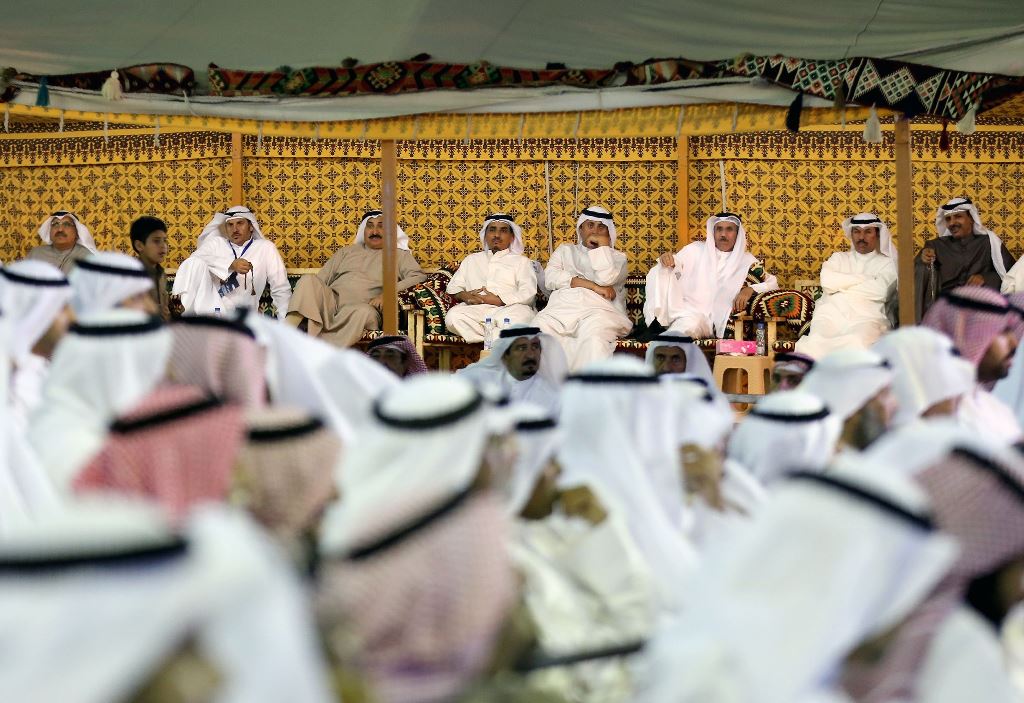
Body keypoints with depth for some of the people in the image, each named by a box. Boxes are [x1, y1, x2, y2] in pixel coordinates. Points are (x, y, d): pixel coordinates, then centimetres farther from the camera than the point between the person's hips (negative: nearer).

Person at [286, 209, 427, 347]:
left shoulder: (399, 255, 19)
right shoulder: (347, 251, 30)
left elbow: (419, 277, 2)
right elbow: (322, 278, 23)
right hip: (332, 301, 3)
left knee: (364, 312, -40)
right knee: (308, 281, -24)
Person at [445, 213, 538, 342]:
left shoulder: (521, 261, 21)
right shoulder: (472, 260, 33)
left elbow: (528, 295, 4)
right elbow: (453, 287, 24)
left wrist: (498, 300, -11)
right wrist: (464, 295, -1)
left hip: (509, 308, -3)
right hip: (475, 309, 3)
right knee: (453, 317, -33)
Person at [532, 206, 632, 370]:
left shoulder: (617, 258, 25)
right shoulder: (565, 250, 31)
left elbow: (606, 278, 0)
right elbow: (550, 277, 10)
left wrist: (603, 244, 11)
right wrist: (591, 285, -1)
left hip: (598, 309, -2)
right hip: (561, 309, 2)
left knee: (594, 336, -40)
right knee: (540, 329, -34)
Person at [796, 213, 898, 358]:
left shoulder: (887, 263, 19)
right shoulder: (839, 258, 28)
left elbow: (881, 291, -3)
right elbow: (827, 280, 6)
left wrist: (842, 286, 6)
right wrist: (863, 278, 5)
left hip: (866, 319, -2)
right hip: (831, 316, 2)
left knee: (857, 342, -40)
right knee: (816, 341, -35)